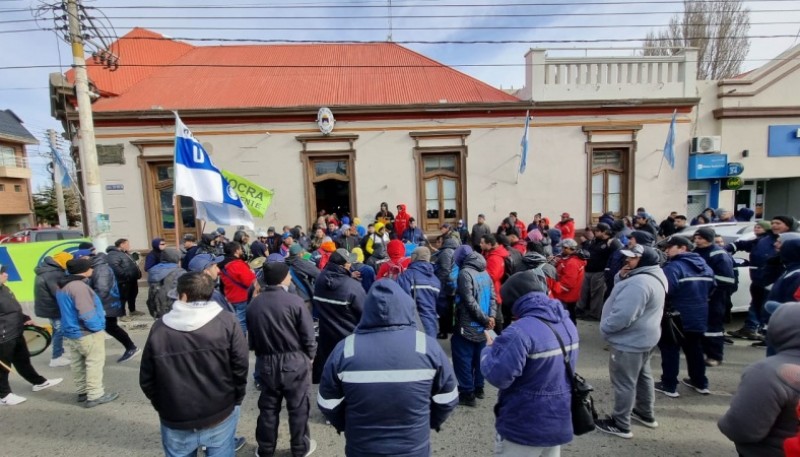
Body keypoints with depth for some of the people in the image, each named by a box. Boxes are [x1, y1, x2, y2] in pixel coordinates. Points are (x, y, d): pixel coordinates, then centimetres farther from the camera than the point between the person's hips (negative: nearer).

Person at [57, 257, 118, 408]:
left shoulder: (63, 285, 9)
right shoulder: (79, 286, -24)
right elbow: (87, 313, -26)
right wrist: (97, 327, -14)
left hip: (71, 333, 10)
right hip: (87, 333, -10)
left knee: (78, 364, 17)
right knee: (94, 364, 0)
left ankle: (82, 392, 28)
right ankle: (95, 395, 6)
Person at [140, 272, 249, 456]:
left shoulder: (159, 328, -8)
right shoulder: (227, 322, -15)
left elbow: (146, 379, 1)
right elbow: (240, 367, -12)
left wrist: (162, 407, 16)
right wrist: (236, 400, 5)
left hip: (175, 420, 2)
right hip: (220, 415, -2)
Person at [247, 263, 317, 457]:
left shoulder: (253, 304, -5)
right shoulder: (294, 301, -19)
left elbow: (251, 338, 5)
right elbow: (308, 336, -14)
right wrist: (310, 356, 4)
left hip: (267, 363, 4)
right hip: (295, 362, -4)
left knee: (268, 408, 20)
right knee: (298, 407, 14)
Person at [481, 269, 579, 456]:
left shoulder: (520, 332, -29)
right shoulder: (567, 323, 0)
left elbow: (497, 376, -29)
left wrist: (489, 349, -11)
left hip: (525, 428, -7)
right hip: (559, 422, 7)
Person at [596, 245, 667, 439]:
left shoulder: (639, 282, -29)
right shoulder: (651, 277, 7)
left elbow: (623, 315, -32)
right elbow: (624, 293, 13)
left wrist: (604, 328, -17)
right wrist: (622, 276, -5)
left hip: (629, 340, -11)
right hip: (643, 337, 11)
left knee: (624, 382, 2)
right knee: (642, 376, 25)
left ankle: (620, 425, 15)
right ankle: (646, 414, 42)